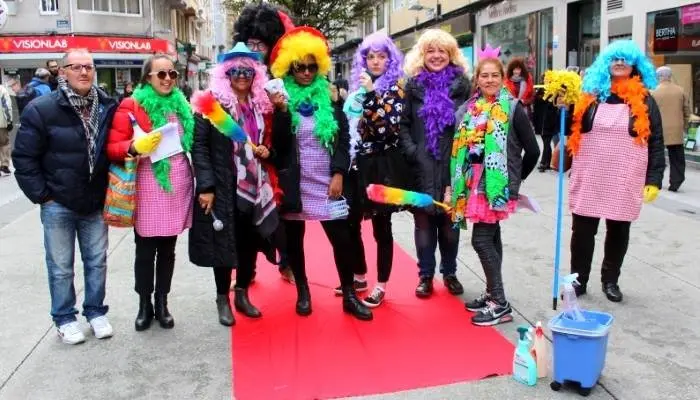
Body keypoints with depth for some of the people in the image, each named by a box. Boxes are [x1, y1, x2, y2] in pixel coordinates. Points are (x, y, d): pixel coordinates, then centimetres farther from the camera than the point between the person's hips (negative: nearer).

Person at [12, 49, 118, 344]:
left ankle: (96, 312, 29)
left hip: (96, 203, 3)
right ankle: (64, 318, 25)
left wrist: (110, 189, 2)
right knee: (61, 267, 9)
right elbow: (23, 157, -8)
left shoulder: (107, 107, -1)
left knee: (97, 262, 13)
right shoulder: (41, 109, -11)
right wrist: (41, 195, -9)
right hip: (58, 205, -3)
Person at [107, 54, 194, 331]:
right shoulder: (131, 107, -6)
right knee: (145, 251, 5)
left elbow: (193, 144, 18)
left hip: (178, 187, 4)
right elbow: (112, 148, -8)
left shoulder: (181, 106, 8)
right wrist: (135, 147, -26)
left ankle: (162, 303, 25)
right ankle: (144, 305, 21)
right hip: (147, 190, -4)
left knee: (167, 250, 13)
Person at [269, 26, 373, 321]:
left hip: (327, 182, 1)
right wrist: (281, 113, -20)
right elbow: (276, 144, -7)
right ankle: (303, 292, 28)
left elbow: (344, 139, 3)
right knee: (294, 239, 10)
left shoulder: (330, 98, 4)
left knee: (342, 239, 1)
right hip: (293, 184, 0)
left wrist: (338, 173, -6)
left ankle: (349, 296, 15)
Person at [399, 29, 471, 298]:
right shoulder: (413, 85, 6)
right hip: (422, 166, 0)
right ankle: (425, 275, 17)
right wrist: (411, 151, -9)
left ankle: (449, 272, 25)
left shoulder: (461, 83, 5)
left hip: (453, 165, 0)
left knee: (450, 221, 10)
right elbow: (403, 123, 4)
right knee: (424, 222, 5)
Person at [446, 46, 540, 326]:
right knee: (491, 237, 14)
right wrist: (455, 185, 9)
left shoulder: (513, 108, -7)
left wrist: (515, 179, 5)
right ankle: (492, 294, 24)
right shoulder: (469, 109, 10)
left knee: (481, 238, -9)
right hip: (476, 184, 6)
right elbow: (461, 150, 13)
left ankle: (500, 304, 0)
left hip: (498, 185, -6)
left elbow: (532, 150, -4)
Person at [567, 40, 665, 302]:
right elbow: (570, 130, 9)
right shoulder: (590, 95, 5)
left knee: (618, 232, 10)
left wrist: (654, 179, -6)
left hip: (624, 181, 0)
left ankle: (610, 280, 27)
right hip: (589, 179, 1)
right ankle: (578, 279, 18)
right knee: (582, 230, 5)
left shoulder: (644, 100, 2)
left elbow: (656, 141, 0)